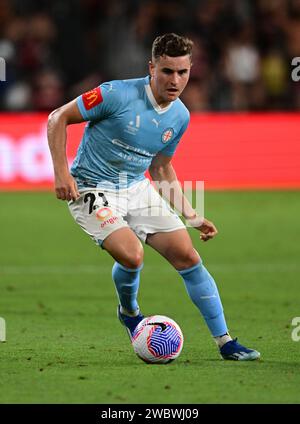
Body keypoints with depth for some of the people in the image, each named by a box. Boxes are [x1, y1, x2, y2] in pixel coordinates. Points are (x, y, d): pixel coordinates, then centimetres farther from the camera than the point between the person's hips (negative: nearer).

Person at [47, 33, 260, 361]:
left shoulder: (180, 117, -1)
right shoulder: (117, 94, -21)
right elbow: (58, 118, -13)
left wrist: (191, 217, 10)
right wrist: (61, 172, -20)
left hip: (138, 188, 6)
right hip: (92, 190, -6)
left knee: (188, 256, -4)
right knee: (131, 254, -28)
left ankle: (225, 343, 5)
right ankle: (129, 312, 7)